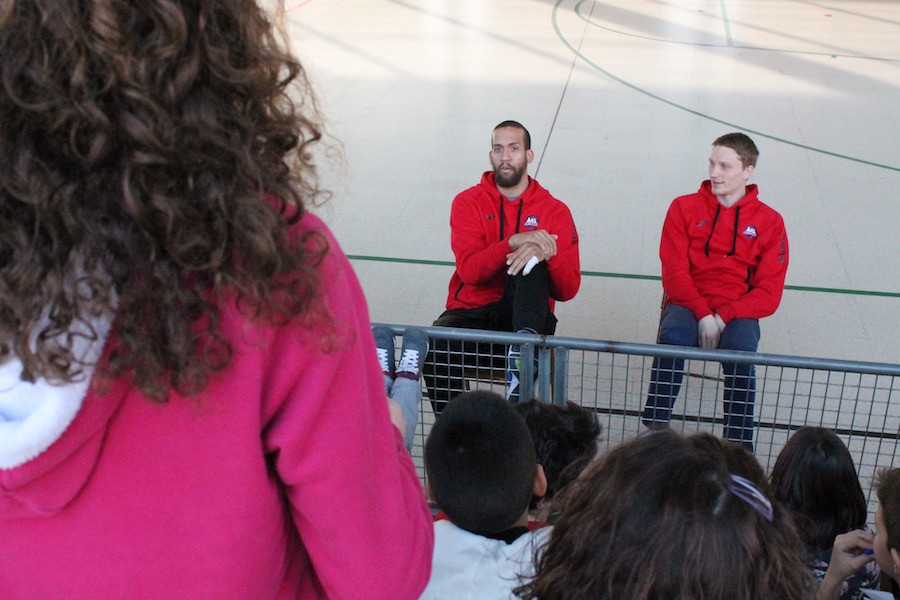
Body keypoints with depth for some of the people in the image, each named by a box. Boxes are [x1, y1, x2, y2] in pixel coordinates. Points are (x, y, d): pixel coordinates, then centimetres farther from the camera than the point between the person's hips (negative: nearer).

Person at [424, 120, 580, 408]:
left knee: (531, 257, -27)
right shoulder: (468, 202, 6)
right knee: (435, 344, -33)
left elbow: (568, 290, -4)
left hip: (523, 313, 0)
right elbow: (469, 270, -11)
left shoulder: (555, 211, 6)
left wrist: (546, 253, -24)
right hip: (470, 313, 0)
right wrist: (513, 242, -26)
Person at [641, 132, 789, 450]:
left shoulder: (770, 222, 7)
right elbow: (674, 272, -1)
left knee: (740, 351, -33)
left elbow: (769, 293, 2)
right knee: (672, 338, -34)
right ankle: (655, 429, -23)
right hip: (688, 304, 0)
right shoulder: (684, 208, 7)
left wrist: (724, 316, -14)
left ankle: (739, 444, -17)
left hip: (738, 312, 0)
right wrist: (703, 313, -17)